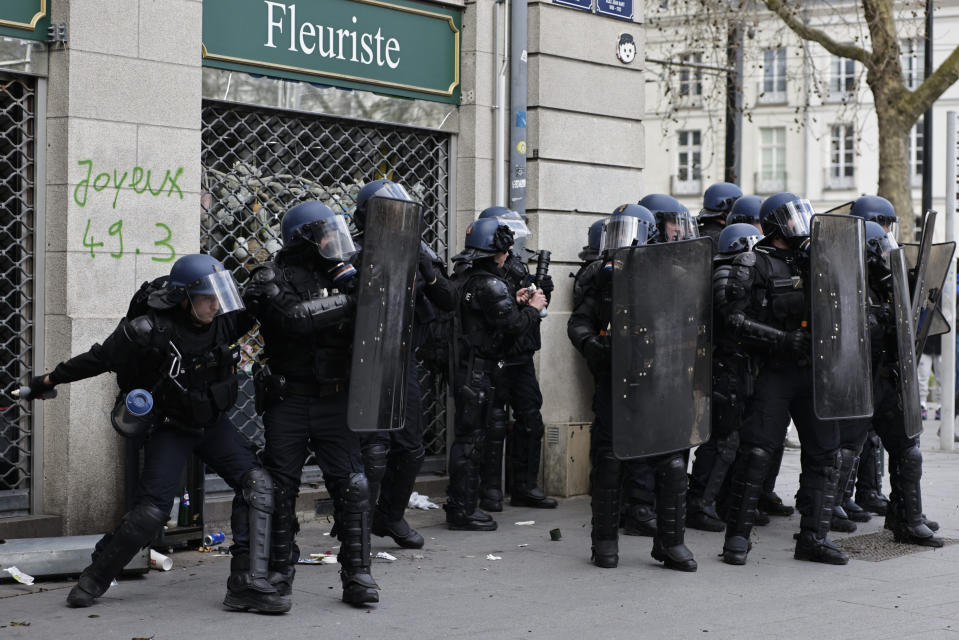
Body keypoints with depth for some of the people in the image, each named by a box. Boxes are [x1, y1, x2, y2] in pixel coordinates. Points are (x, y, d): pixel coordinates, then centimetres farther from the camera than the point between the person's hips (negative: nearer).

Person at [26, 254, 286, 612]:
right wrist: (49, 381, 0)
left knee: (256, 484, -14)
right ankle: (95, 578, 15)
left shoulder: (223, 321, -11)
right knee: (152, 511, -10)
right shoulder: (151, 332, -24)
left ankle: (247, 585, -13)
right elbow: (99, 359, -10)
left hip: (212, 424, 5)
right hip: (170, 429, -4)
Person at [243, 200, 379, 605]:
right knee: (280, 488, 6)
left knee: (352, 485, -4)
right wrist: (347, 303, -26)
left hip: (335, 400, 3)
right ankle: (280, 571, 21)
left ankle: (357, 573, 3)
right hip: (288, 401, -3)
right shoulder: (273, 279, -6)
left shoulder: (342, 276, 9)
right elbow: (294, 318, -25)